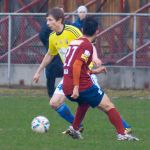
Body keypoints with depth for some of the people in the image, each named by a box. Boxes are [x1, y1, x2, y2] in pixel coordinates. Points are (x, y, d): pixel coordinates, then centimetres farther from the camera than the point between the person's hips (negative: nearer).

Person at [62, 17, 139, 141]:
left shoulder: (74, 42, 16)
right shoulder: (87, 45, -10)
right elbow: (76, 65, -23)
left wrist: (93, 71, 31)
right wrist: (76, 87, -26)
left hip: (67, 88, 8)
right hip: (82, 86, -8)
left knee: (84, 101, 38)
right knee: (109, 106, 0)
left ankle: (74, 129, 32)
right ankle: (122, 134, -7)